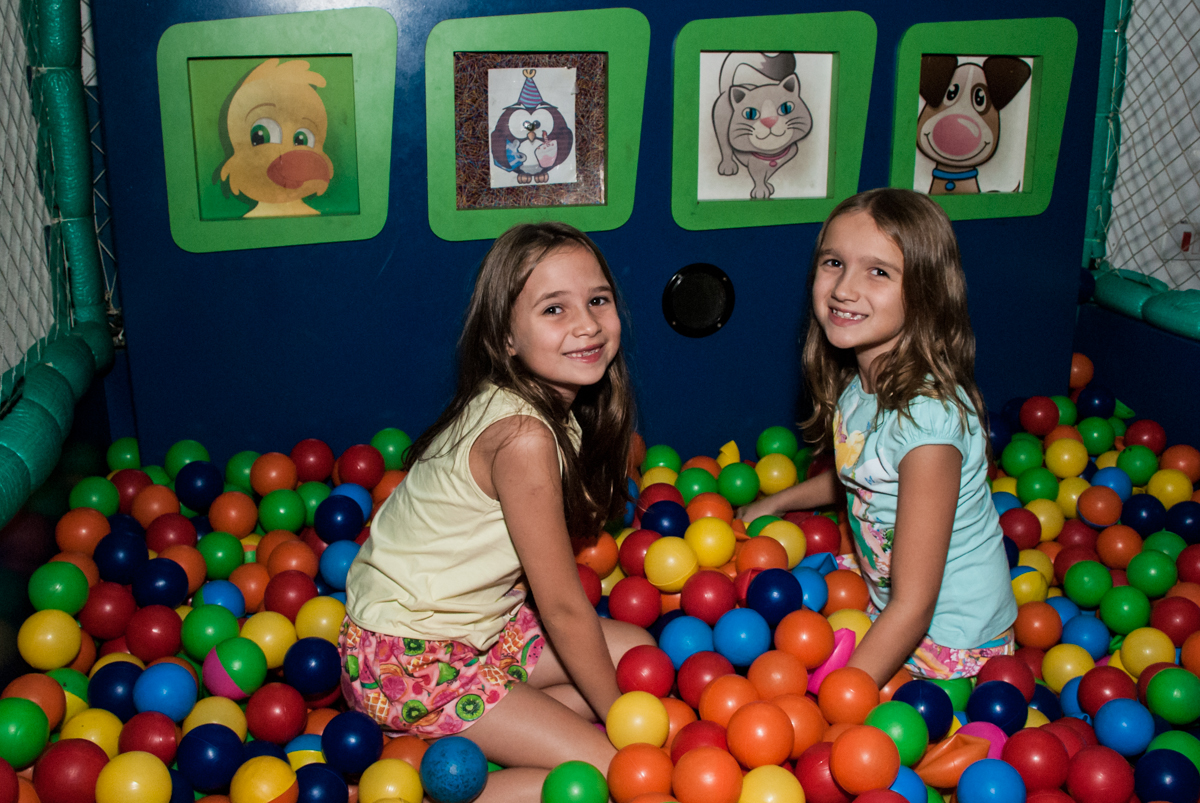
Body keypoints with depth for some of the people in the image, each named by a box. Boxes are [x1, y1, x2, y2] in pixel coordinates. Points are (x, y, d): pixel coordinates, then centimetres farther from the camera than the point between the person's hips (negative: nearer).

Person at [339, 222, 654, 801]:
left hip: (474, 622, 9)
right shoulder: (524, 436, -27)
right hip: (407, 659, -9)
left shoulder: (558, 408, 0)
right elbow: (564, 606, -18)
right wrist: (621, 716, -6)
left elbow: (547, 585, 8)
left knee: (638, 650, 15)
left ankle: (455, 745, 6)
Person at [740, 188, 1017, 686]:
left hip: (947, 649, -8)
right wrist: (773, 504, 26)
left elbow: (913, 607, -29)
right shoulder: (860, 383, -6)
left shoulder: (927, 416, -31)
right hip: (884, 598, 8)